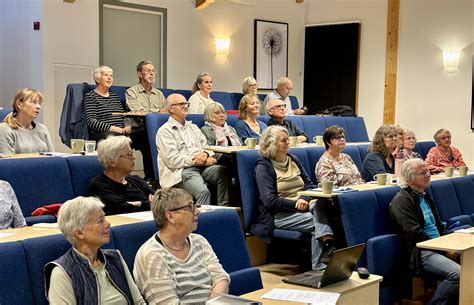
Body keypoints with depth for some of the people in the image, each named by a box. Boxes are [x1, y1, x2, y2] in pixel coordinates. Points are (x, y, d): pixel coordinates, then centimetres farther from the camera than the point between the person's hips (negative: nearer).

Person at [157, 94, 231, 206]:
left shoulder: (193, 127, 26)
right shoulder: (164, 131, 2)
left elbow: (206, 146, 21)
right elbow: (173, 160, -9)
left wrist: (205, 154, -5)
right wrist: (198, 161, -11)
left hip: (202, 167, 6)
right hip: (181, 171, -6)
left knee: (224, 171, -26)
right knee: (203, 191, -35)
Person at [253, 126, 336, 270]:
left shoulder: (293, 160, 19)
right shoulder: (263, 167, -2)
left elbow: (309, 185, 16)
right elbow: (269, 200, -11)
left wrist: (305, 199, -8)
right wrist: (296, 204, -15)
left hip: (302, 206, 5)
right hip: (279, 214, -5)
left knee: (318, 204, -31)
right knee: (316, 221, -29)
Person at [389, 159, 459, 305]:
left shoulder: (425, 196, 20)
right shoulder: (401, 200, -8)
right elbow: (415, 233, -16)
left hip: (440, 246, 9)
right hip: (421, 252, -9)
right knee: (457, 273, -27)